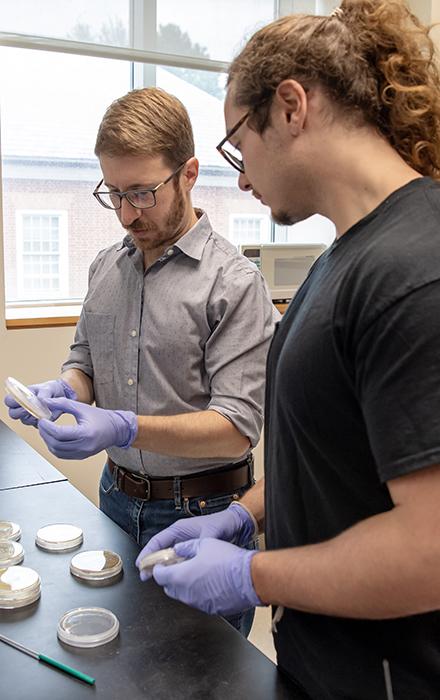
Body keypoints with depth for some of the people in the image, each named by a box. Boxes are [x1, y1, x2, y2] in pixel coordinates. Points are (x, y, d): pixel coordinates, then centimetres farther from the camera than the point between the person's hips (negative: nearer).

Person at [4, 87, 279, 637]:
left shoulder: (232, 282, -17)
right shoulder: (106, 267, 5)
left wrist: (125, 429, -31)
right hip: (118, 498, 6)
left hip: (199, 513, -5)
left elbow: (237, 427, -20)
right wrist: (62, 391, -9)